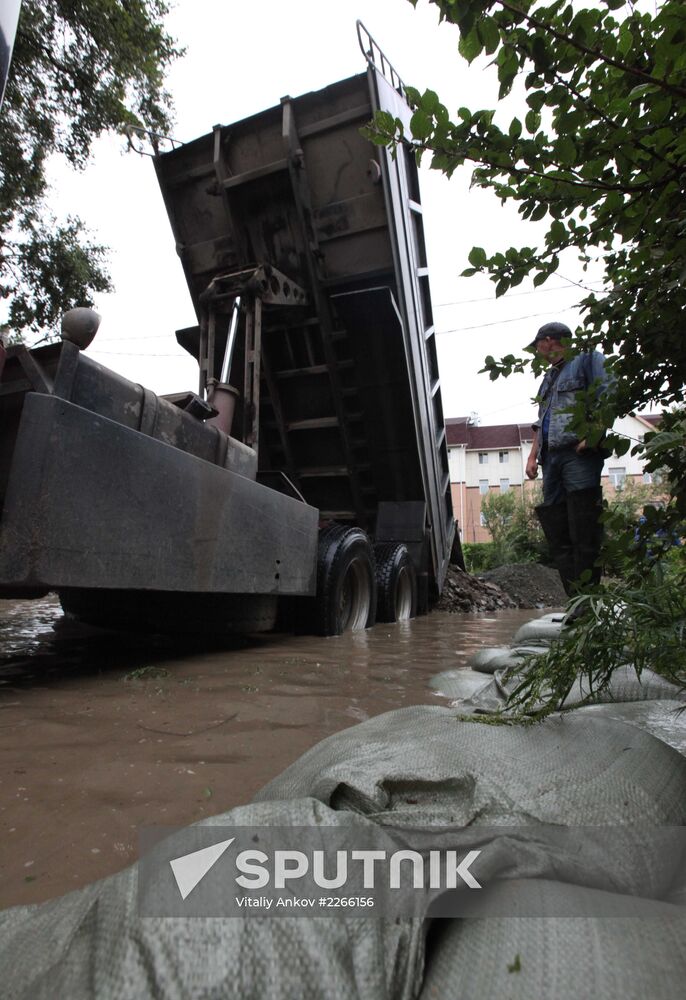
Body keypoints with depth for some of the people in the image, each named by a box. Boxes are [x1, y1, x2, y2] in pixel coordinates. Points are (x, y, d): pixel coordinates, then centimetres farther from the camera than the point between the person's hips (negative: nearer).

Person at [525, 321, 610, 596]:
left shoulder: (587, 358, 9)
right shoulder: (548, 377, 31)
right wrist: (533, 455, 18)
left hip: (579, 453, -8)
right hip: (551, 458, 8)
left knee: (584, 533, -11)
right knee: (557, 533, 1)